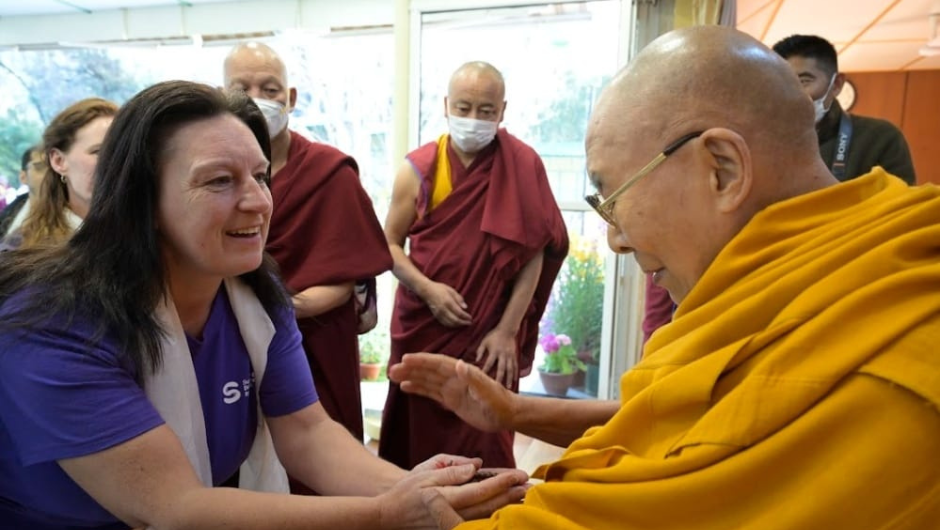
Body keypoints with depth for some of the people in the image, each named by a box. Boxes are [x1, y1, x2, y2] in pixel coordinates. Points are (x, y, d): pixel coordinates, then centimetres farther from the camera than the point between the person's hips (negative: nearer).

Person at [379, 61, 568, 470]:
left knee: (482, 445, 4)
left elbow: (534, 254, -6)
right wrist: (427, 289, -14)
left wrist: (507, 330, -10)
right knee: (418, 437, 12)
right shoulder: (418, 169, -1)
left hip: (489, 333, -1)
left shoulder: (523, 167, -5)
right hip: (422, 328, 2)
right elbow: (390, 244, 3)